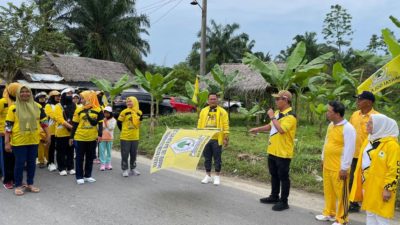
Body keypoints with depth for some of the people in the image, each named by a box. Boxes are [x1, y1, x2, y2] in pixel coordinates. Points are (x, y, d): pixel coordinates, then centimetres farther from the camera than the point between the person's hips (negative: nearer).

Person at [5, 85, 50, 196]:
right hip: (19, 141, -3)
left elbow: (44, 121, 10)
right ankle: (18, 186, 17)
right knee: (20, 163, 2)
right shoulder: (13, 108, -6)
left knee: (31, 163, 11)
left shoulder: (37, 107, 3)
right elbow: (8, 125, -6)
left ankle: (30, 184, 25)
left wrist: (48, 135, 6)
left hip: (33, 140, 3)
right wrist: (7, 142, -8)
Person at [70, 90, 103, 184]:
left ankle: (87, 176, 23)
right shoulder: (79, 110, 1)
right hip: (80, 138, 0)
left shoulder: (98, 110, -2)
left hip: (92, 138, 0)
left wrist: (100, 134, -12)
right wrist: (71, 137, 4)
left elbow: (100, 124, 1)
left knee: (90, 157, 11)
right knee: (79, 158, 5)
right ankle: (79, 177, 13)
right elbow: (75, 124, 5)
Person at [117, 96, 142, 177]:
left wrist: (134, 130, 11)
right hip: (125, 137, -3)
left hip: (135, 137, 4)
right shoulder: (124, 112, -8)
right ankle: (125, 169, 12)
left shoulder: (139, 113, 2)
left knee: (134, 154, 12)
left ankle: (133, 168, 26)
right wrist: (124, 131, 6)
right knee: (125, 154, 1)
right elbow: (119, 123, -1)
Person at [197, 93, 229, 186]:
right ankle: (208, 176, 23)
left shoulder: (222, 112, 0)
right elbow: (199, 124, 10)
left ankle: (217, 177, 15)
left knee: (217, 158, 4)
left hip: (217, 139, -3)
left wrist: (226, 138, -9)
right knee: (207, 158, 11)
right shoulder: (203, 111, 10)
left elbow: (226, 125, -4)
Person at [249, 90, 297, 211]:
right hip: (273, 151, 9)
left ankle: (284, 202, 15)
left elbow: (281, 129, -33)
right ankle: (274, 197, 33)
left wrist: (272, 116, -24)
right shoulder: (277, 112, 10)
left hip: (283, 153, -9)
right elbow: (271, 126, 23)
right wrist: (258, 129, 16)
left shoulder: (290, 116, -19)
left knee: (283, 177, 3)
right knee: (274, 175, 19)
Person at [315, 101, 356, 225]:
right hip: (327, 166, 8)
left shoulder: (348, 128, -18)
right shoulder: (331, 125, 7)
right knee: (328, 191, 18)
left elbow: (349, 150, -19)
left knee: (341, 194, 6)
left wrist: (344, 168, -17)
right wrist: (323, 159, 21)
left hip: (338, 168, -8)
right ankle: (329, 213, 34)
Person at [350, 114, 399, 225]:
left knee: (380, 215, 1)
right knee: (370, 214, 19)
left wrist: (388, 188, -18)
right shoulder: (369, 140, 10)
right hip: (368, 186, 8)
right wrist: (361, 182, 17)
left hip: (380, 188, -8)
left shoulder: (391, 144, -17)